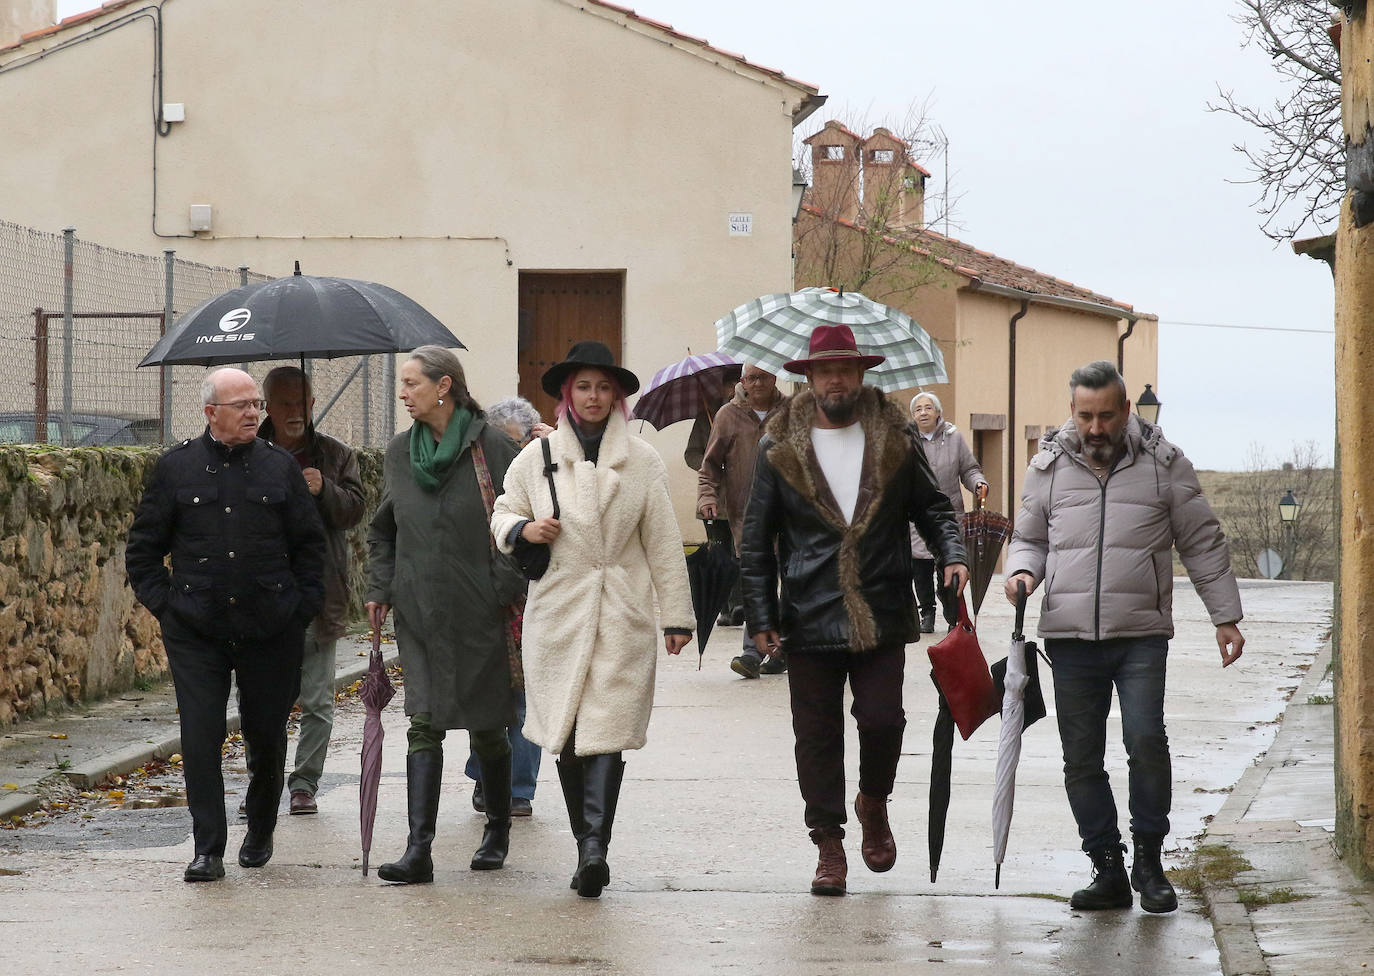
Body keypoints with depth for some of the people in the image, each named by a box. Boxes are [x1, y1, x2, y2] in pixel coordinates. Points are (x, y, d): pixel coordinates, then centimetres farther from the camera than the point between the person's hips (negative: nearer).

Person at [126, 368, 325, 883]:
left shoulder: (280, 467, 6)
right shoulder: (176, 467, 3)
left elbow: (310, 545, 12)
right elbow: (142, 549, 9)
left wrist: (302, 606, 3)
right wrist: (164, 603, 0)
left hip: (271, 630, 1)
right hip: (196, 630, -1)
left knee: (267, 738, 9)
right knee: (200, 738, -7)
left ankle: (260, 835, 30)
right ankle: (208, 849, -2)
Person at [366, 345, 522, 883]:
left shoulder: (492, 447, -5)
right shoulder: (399, 452, 10)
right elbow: (383, 529, 20)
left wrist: (506, 590, -9)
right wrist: (379, 588, 10)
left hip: (480, 613, -3)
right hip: (418, 612, 3)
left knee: (486, 727, 8)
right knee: (424, 724, -7)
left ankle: (497, 833, 29)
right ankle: (418, 850, -13)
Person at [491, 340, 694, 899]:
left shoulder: (642, 463, 6)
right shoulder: (536, 458, 8)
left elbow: (663, 544, 8)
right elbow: (503, 514, 18)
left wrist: (677, 616, 6)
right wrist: (523, 529, -6)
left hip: (622, 618, -2)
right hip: (557, 613, 2)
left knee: (606, 732, -12)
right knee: (565, 736, 2)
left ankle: (593, 846, -20)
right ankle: (591, 846, 10)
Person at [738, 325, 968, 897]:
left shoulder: (894, 439, 6)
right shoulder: (780, 448, 4)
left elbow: (932, 506, 15)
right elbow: (756, 542, 6)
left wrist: (952, 553, -6)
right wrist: (761, 618, 0)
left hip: (881, 615, 0)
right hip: (809, 621, 0)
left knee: (882, 721, -7)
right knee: (817, 737, 3)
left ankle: (874, 802, 23)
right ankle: (829, 846, 14)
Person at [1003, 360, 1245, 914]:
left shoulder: (1164, 464, 3)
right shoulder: (1049, 466, 9)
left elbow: (1203, 544, 9)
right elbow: (1029, 537, 20)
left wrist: (1225, 616, 6)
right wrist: (1023, 570, -3)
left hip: (1142, 636, -3)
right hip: (1069, 638, 3)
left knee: (1146, 740, -17)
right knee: (1081, 758, 2)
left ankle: (1149, 862, -1)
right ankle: (1109, 872, 11)